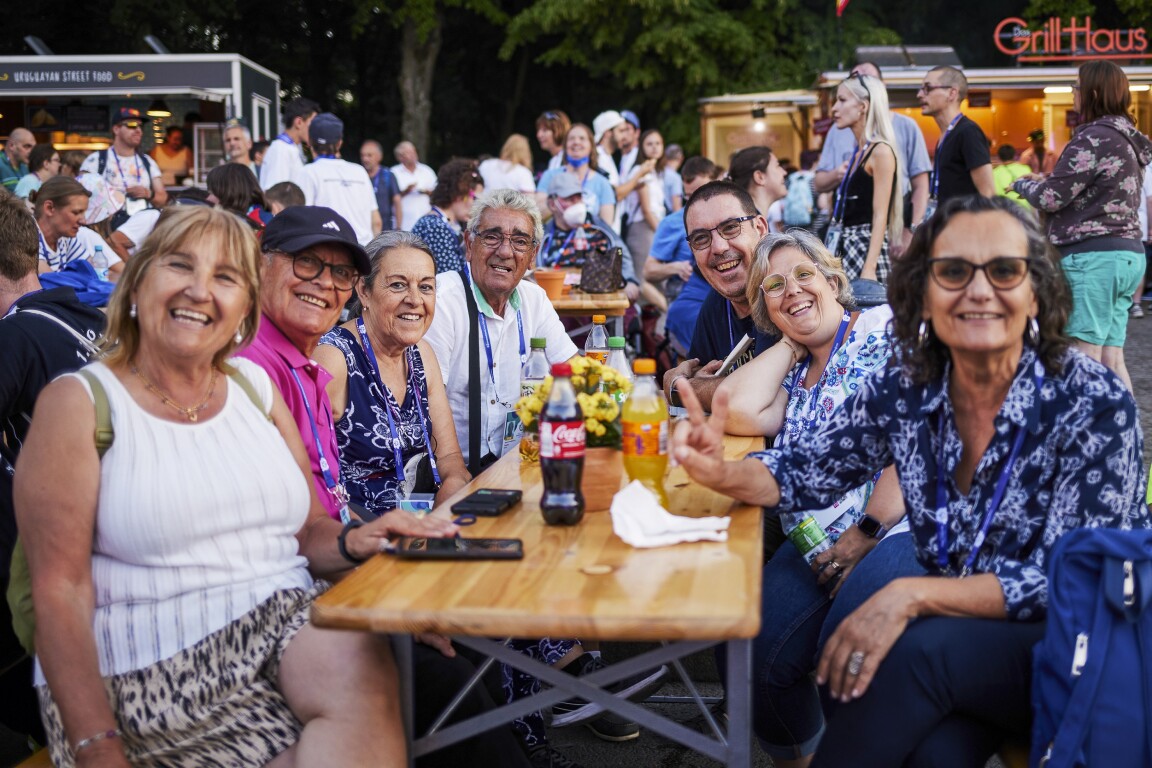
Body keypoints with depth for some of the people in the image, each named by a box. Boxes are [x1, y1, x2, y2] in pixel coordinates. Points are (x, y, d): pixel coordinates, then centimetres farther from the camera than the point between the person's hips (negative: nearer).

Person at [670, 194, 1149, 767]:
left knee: (920, 651, -29)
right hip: (956, 637, 3)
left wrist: (911, 595, -31)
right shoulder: (905, 392, -6)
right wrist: (722, 473, -21)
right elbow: (807, 472, 1)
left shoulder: (1094, 405, -19)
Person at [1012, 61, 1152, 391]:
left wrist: (1021, 184, 8)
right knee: (1111, 361, 10)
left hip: (1093, 256, -9)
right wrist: (1042, 182, 18)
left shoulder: (1095, 138, -13)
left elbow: (1052, 197, -11)